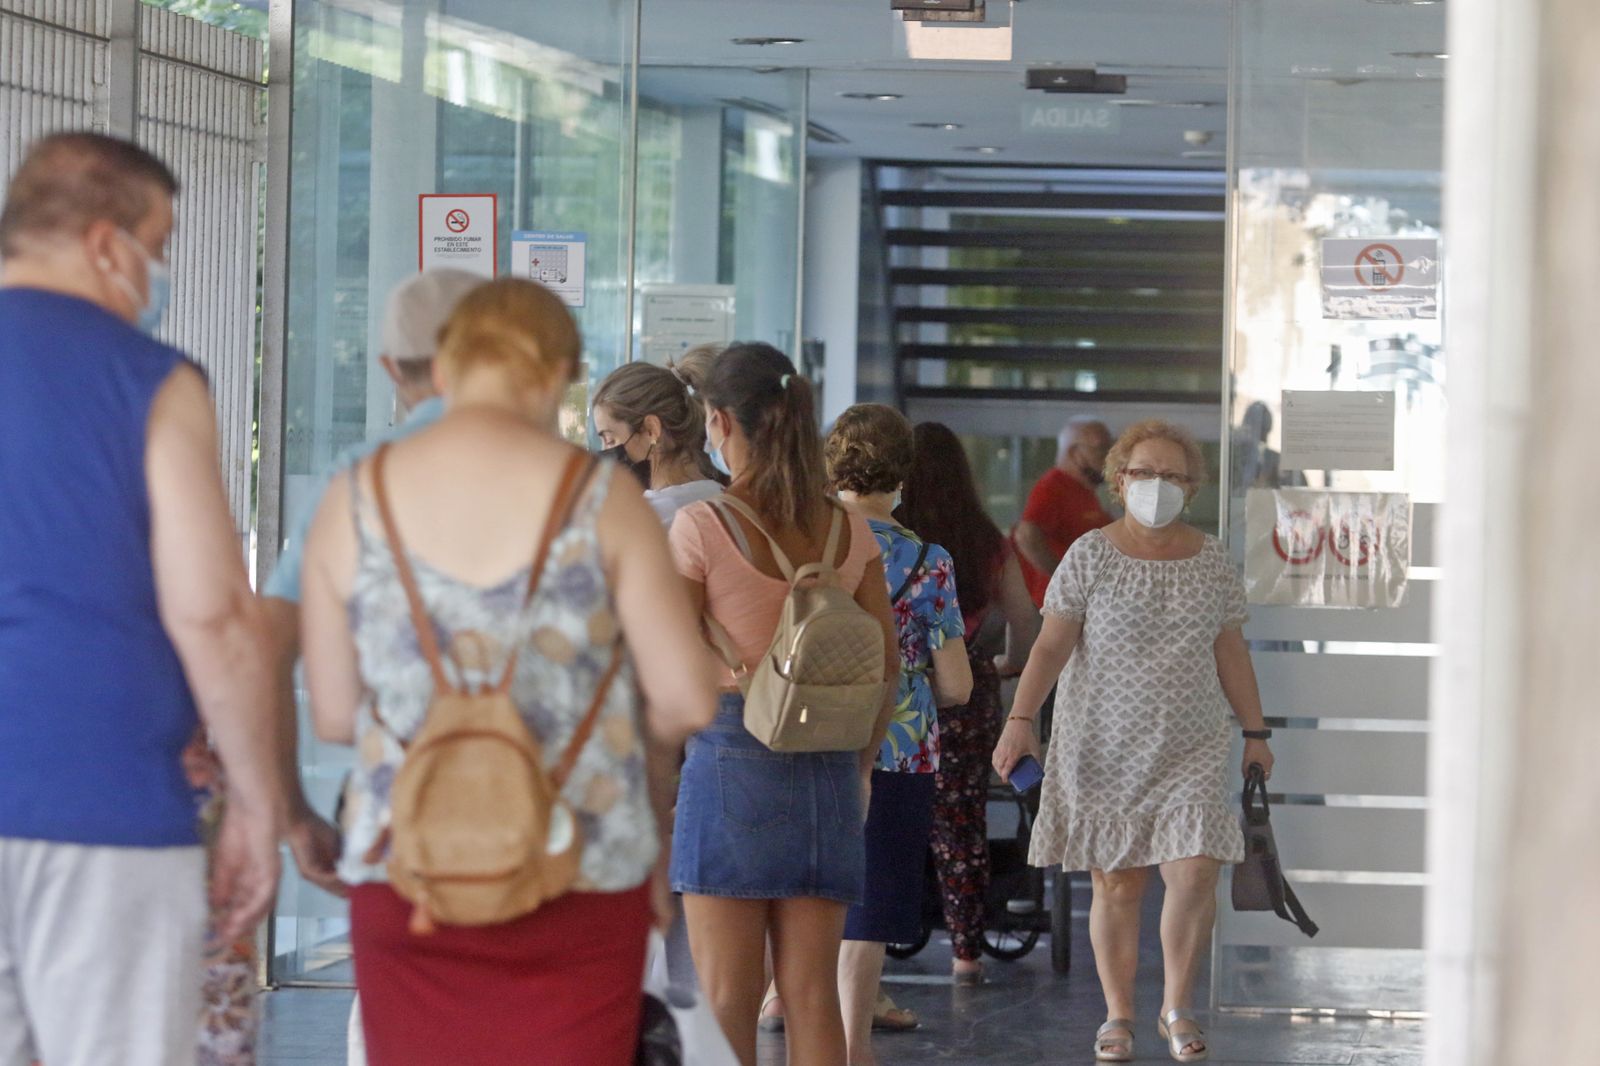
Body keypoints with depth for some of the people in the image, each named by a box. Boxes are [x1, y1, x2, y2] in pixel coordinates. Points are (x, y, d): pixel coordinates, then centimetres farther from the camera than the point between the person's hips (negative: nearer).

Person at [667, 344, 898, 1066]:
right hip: (826, 768, 4)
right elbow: (888, 663, 10)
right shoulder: (849, 531, 6)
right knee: (813, 995, 7)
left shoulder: (702, 526, -7)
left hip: (731, 755, -4)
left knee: (726, 999, 0)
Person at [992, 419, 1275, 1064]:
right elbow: (1051, 646, -5)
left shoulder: (1211, 561, 6)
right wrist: (1020, 720, -15)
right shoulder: (1091, 556, -2)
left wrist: (1255, 732, 12)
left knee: (1194, 872, -12)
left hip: (1190, 748, 2)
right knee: (1116, 884, 2)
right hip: (1103, 746, -2)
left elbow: (1230, 652, 13)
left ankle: (1176, 1007, 5)